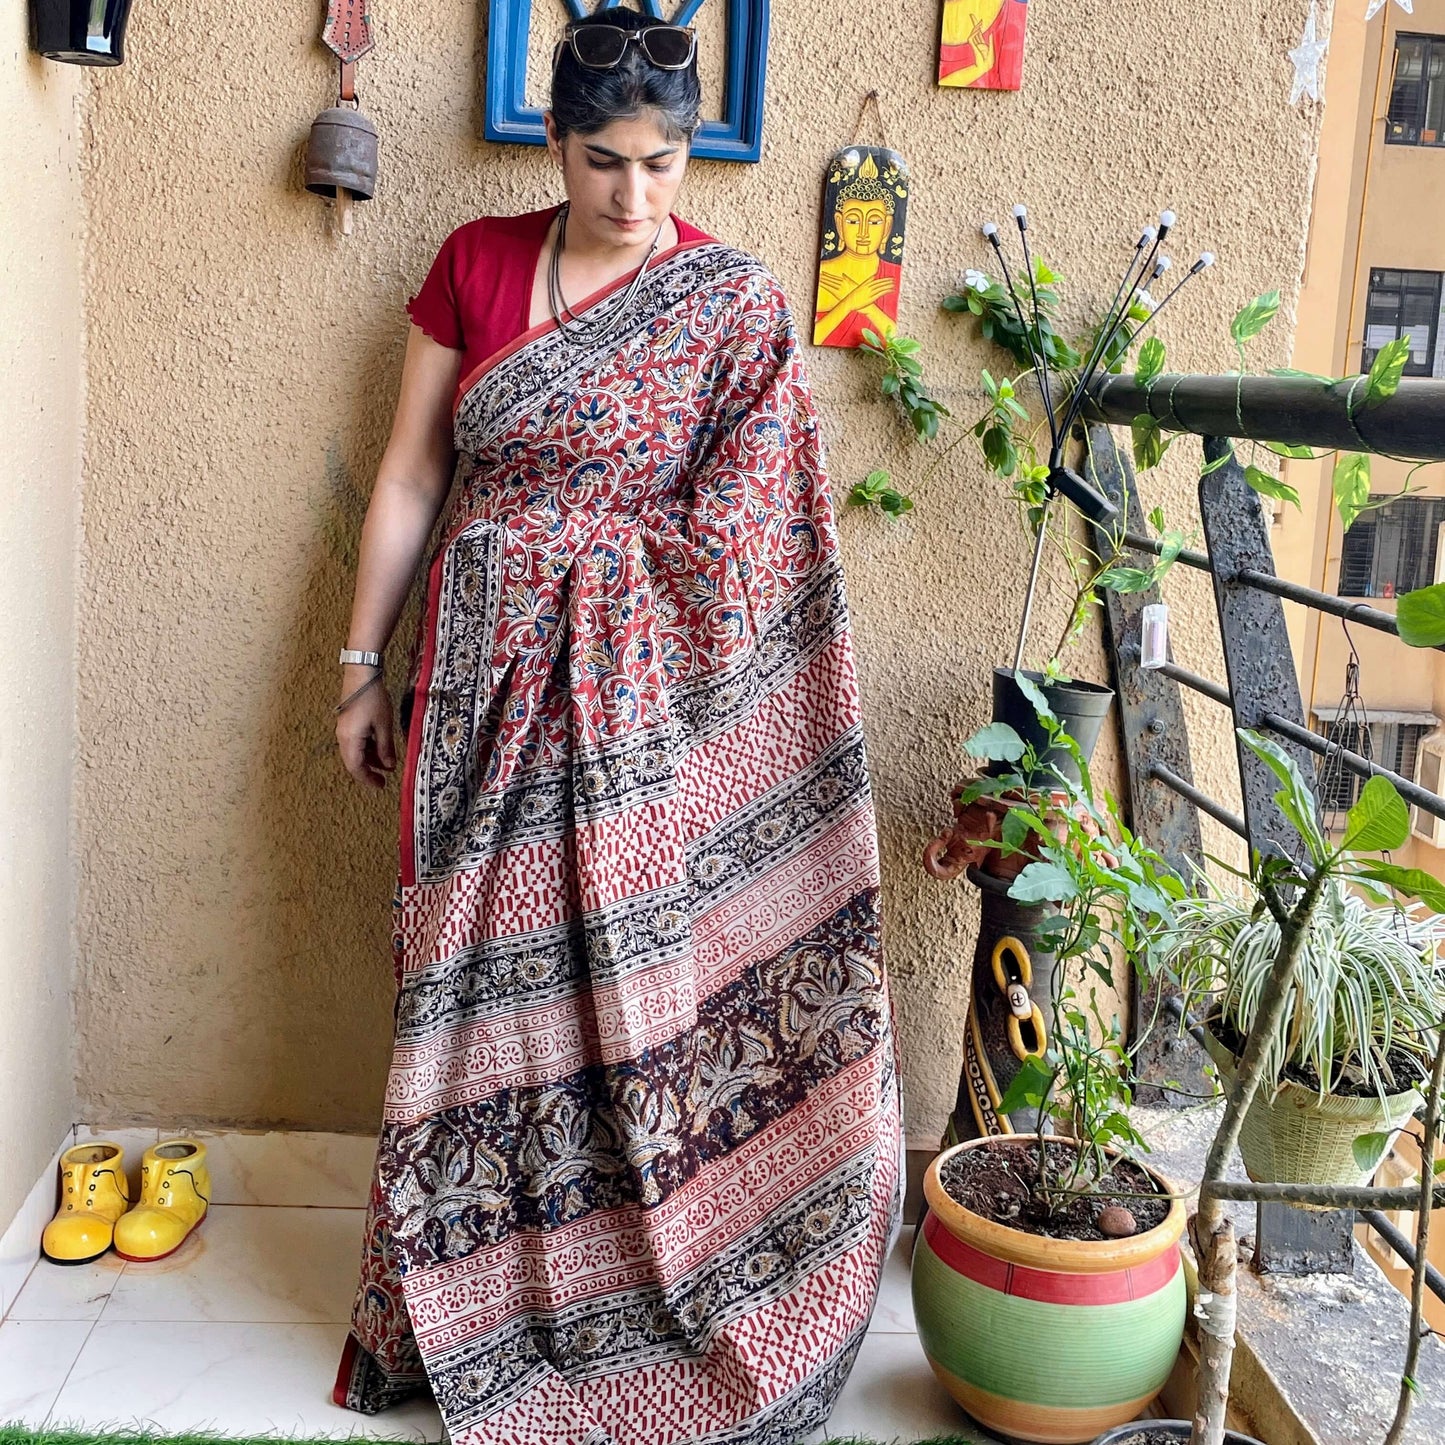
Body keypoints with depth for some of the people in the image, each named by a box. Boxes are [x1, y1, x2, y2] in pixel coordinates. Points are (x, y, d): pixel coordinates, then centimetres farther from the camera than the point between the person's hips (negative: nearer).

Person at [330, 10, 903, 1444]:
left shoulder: (736, 305, -3)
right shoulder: (474, 263, 5)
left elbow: (742, 534, -5)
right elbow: (410, 476, 8)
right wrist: (362, 666, 9)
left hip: (637, 694, -2)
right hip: (482, 677, 3)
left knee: (629, 967, 3)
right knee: (476, 970, 9)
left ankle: (629, 1289, 24)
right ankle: (464, 1290, 28)